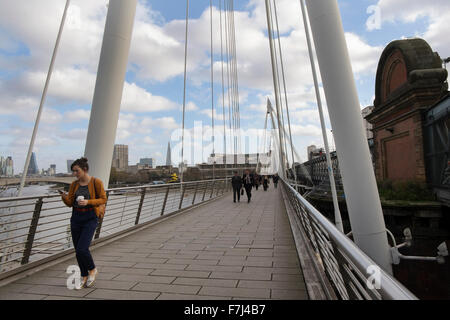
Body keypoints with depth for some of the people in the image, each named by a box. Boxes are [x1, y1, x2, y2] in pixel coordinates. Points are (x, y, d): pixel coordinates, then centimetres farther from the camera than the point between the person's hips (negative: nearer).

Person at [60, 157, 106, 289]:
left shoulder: (96, 182, -10)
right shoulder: (74, 184, 5)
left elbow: (103, 199, -8)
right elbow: (70, 203, 4)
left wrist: (88, 202, -21)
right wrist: (64, 197, -16)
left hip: (90, 219, -5)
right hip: (76, 218, 6)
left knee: (82, 249, -12)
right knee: (77, 250, 10)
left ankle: (92, 269, 18)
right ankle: (84, 277, 29)